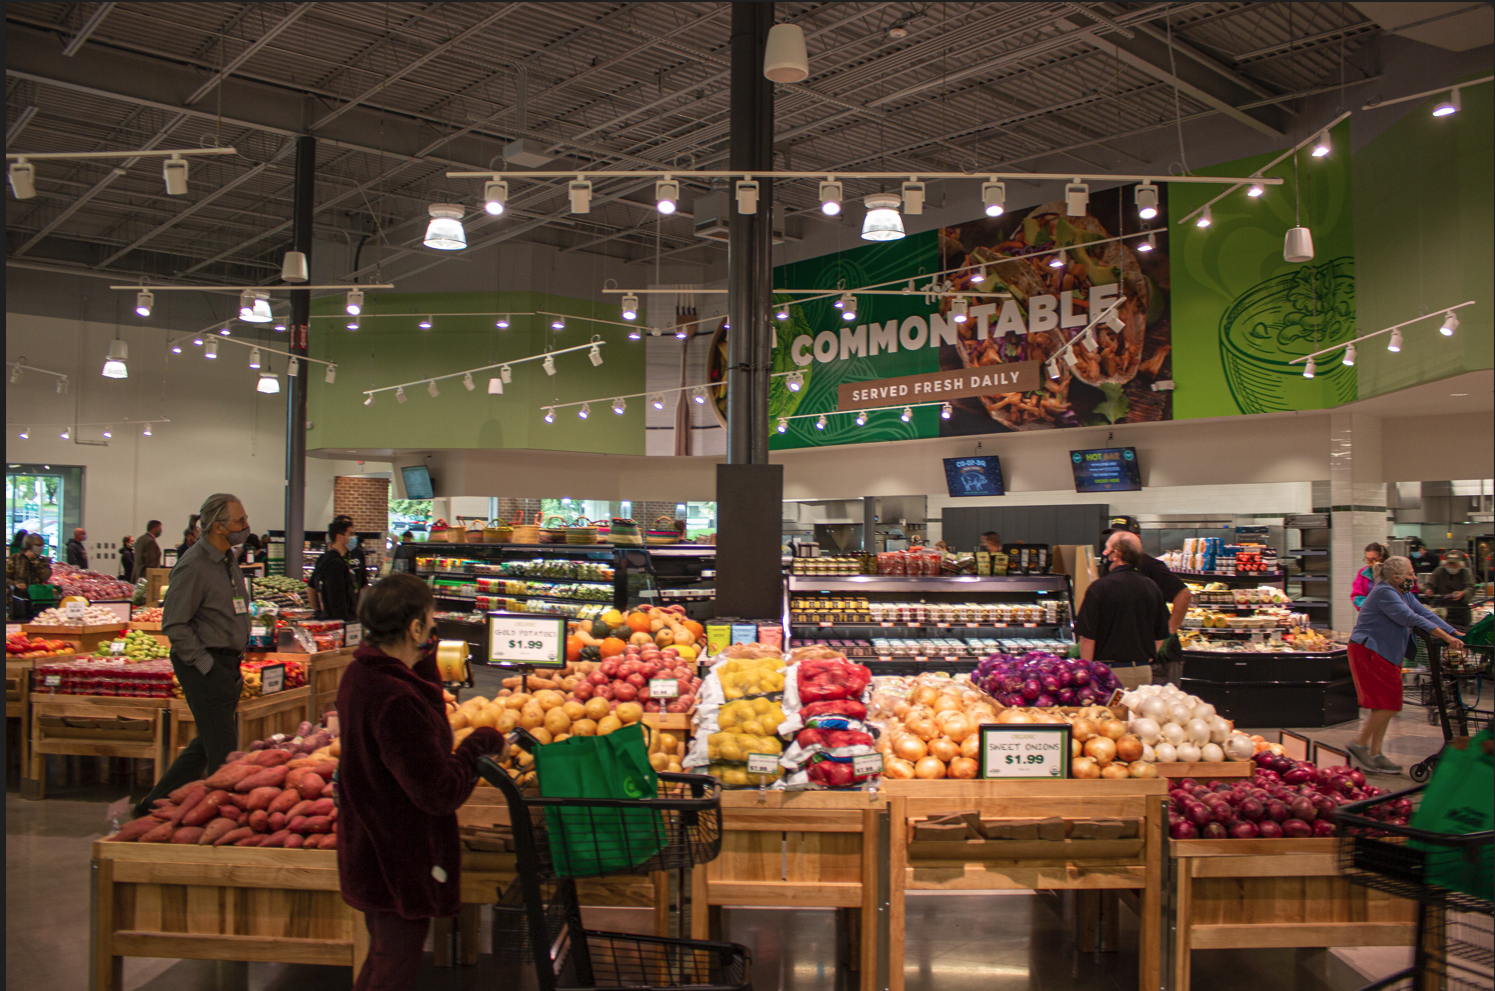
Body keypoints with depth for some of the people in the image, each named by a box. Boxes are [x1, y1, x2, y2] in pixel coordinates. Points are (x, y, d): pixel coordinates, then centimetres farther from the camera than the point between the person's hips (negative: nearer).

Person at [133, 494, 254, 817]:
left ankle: (155, 804, 30)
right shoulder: (194, 566, -16)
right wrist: (207, 665, -18)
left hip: (226, 665, 9)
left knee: (208, 743, 18)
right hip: (204, 666, -9)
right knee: (223, 753, -6)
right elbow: (174, 624, -18)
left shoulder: (228, 559, 12)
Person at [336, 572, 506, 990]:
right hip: (400, 862, -10)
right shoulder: (395, 700, -31)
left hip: (369, 851, 10)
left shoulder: (361, 673, 0)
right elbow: (441, 793, -28)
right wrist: (482, 741, -14)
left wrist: (424, 659, 1)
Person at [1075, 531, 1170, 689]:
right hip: (1144, 672, 6)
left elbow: (1087, 637, -12)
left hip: (1110, 671, -5)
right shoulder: (1152, 587, 6)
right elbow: (1160, 636, 12)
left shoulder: (1099, 587, -12)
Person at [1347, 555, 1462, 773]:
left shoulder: (1405, 595, 13)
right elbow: (1410, 618, -26)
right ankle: (1360, 743, 0)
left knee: (1386, 705, 8)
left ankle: (1375, 754, 12)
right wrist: (1445, 637, -27)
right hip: (1368, 652, -10)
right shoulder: (1383, 592, -18)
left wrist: (1457, 635, -3)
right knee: (1387, 704, -12)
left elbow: (1426, 614, 7)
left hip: (1388, 655, 10)